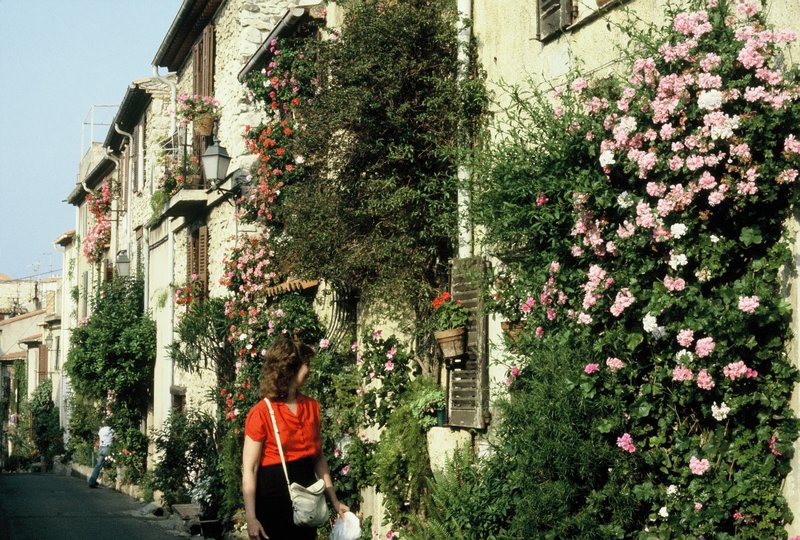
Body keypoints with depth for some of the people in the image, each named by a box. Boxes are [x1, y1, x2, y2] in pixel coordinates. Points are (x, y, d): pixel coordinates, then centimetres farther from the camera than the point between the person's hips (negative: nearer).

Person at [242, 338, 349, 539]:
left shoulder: (311, 407, 6)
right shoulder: (261, 413, -12)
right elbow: (249, 470, -13)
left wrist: (334, 501, 10)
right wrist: (251, 518, -19)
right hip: (273, 501, -6)